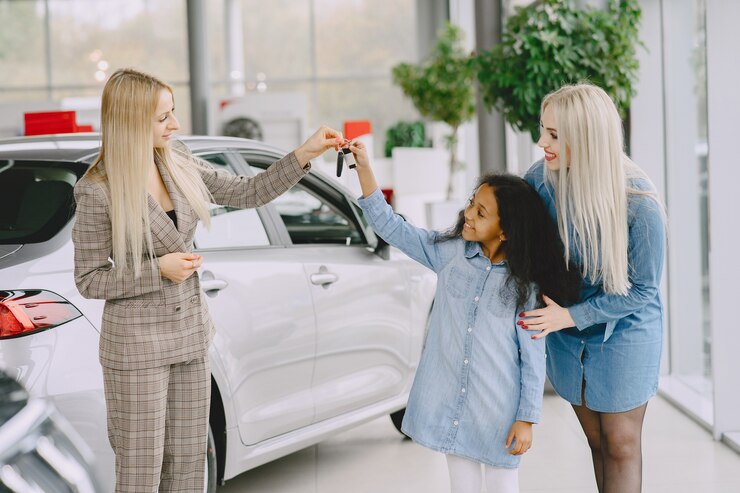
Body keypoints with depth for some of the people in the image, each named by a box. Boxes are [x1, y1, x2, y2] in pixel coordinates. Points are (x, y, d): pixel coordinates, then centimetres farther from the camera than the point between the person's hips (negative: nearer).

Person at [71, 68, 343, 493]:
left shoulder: (177, 162, 0)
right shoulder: (97, 192, -17)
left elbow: (247, 193, 7)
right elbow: (89, 281, -11)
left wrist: (305, 154, -2)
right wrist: (158, 269, -20)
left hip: (191, 335, 6)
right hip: (137, 346, -6)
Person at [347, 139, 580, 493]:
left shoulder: (525, 285, -10)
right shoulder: (449, 251, -1)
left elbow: (533, 358, -7)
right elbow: (390, 227, 0)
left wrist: (527, 419, -7)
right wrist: (364, 168, -9)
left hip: (497, 410, -3)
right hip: (449, 402, 3)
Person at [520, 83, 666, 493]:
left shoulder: (639, 205, -27)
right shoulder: (541, 179, -16)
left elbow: (641, 289, -19)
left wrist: (569, 315, -25)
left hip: (623, 333, -4)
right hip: (567, 336, 4)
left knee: (621, 445, 7)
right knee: (596, 442, 17)